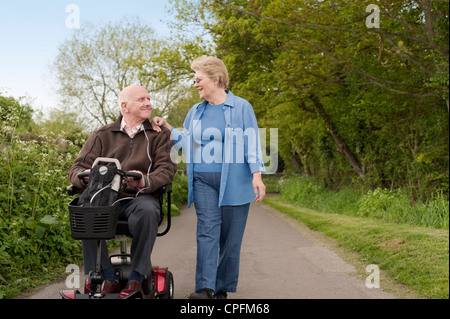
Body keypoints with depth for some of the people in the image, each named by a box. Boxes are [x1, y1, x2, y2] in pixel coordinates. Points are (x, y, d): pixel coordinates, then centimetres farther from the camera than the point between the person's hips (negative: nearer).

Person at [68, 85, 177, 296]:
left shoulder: (159, 135, 12)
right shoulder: (103, 135, 15)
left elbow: (167, 168, -3)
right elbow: (76, 169, 9)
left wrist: (146, 181, -26)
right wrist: (86, 176, -19)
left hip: (139, 198, -1)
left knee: (147, 211, -37)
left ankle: (136, 279, -23)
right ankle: (108, 279, -21)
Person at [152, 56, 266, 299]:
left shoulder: (241, 107, 3)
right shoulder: (196, 112, 16)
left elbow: (252, 142, -1)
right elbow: (185, 142, 20)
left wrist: (256, 175, -11)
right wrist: (167, 128, 4)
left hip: (234, 183, -3)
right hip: (203, 181, 3)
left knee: (230, 237, 1)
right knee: (207, 231, -10)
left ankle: (222, 289, 12)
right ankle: (205, 288, -15)